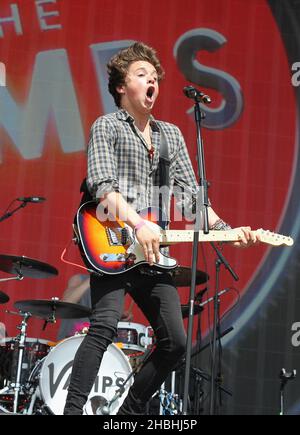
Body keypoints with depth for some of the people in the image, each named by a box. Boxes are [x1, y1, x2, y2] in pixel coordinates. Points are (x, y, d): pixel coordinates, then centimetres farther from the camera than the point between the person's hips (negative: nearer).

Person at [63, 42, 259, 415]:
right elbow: (101, 185, -12)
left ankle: (130, 410, 18)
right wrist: (137, 224, -26)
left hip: (153, 253, 6)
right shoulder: (106, 126, 4)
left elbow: (189, 193, 15)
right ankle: (72, 409, -21)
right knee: (104, 326, -23)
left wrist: (225, 230, 0)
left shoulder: (171, 135, 21)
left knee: (175, 342, 3)